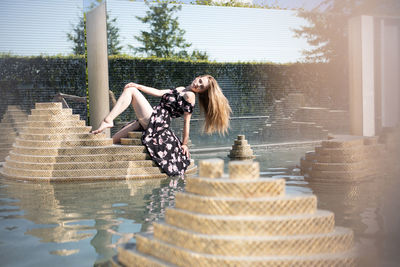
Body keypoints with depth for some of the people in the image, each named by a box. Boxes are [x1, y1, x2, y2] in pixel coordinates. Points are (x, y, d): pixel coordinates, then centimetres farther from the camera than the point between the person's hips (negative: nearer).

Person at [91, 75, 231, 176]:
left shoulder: (189, 95, -6)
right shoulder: (180, 89, 19)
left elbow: (186, 121, -8)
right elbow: (159, 92, 19)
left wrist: (184, 144, -8)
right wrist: (138, 86, 8)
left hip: (156, 122, -9)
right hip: (148, 122, 9)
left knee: (130, 90, -6)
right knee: (112, 140, 12)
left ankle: (108, 120, -15)